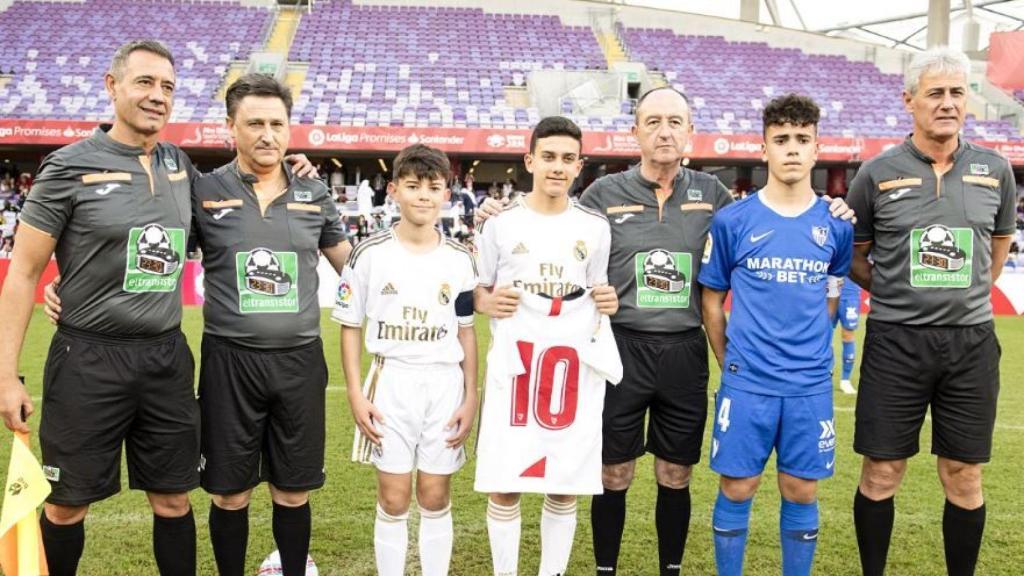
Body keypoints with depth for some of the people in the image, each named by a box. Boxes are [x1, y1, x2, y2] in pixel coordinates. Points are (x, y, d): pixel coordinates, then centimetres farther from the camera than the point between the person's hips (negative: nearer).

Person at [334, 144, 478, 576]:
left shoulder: (459, 260, 2)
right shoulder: (369, 254, -4)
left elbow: (466, 331, 7)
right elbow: (350, 326, 0)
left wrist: (470, 398, 2)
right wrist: (356, 395, -7)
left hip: (445, 386, 2)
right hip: (390, 383, -1)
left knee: (435, 498, 9)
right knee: (393, 500, 5)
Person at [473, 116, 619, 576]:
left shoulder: (595, 226, 7)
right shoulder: (502, 223, 3)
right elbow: (477, 289, 9)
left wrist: (609, 302, -6)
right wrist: (488, 302, -12)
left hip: (576, 368, 2)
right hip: (514, 366, -1)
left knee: (566, 487, 7)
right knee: (504, 487, 1)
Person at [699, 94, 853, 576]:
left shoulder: (837, 225, 2)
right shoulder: (732, 221, -3)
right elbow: (711, 300, 5)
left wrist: (805, 350, 10)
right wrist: (730, 363, 5)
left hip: (810, 385, 2)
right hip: (747, 383, -1)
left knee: (801, 493, 11)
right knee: (736, 490, 6)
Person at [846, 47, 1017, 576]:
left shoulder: (995, 170, 3)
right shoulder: (877, 174, -3)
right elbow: (853, 254, 9)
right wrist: (895, 292, 6)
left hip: (971, 340, 2)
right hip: (895, 340, -2)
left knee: (964, 477, 9)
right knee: (882, 474, 5)